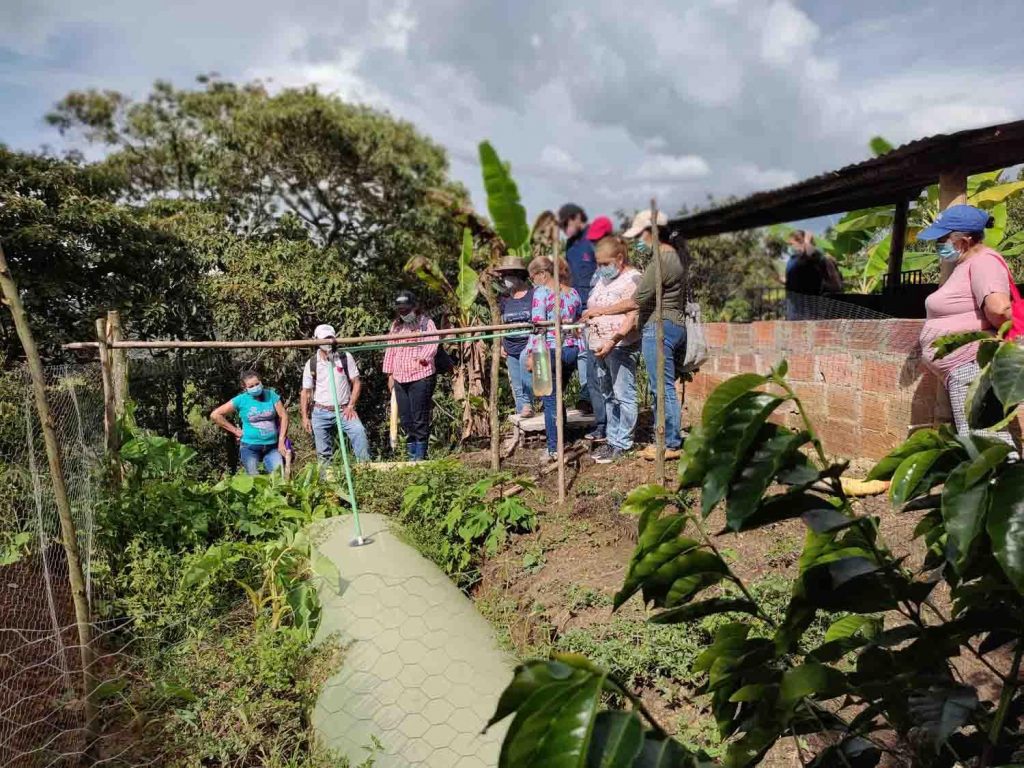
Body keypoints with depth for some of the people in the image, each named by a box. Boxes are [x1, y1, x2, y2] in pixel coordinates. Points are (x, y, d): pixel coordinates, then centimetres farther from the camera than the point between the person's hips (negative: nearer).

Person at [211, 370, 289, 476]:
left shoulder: (271, 395, 1)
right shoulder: (241, 400, -4)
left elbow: (283, 416, 3)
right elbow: (215, 415, -1)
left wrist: (281, 441, -2)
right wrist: (235, 430, -2)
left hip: (272, 446, 1)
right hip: (250, 447, -1)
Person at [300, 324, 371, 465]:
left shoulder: (345, 358, 0)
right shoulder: (311, 364, 2)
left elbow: (357, 382, 1)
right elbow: (306, 392, 5)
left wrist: (351, 406, -8)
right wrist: (305, 417, -1)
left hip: (344, 410, -1)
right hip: (320, 413, 1)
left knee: (359, 431, -26)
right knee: (323, 454, 4)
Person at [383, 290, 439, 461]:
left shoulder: (426, 323, 1)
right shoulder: (396, 326, 18)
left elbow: (432, 344, -15)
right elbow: (390, 350, 19)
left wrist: (421, 358, -34)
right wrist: (390, 374, 13)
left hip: (421, 377, -6)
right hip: (400, 379, 6)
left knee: (420, 419, -6)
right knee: (405, 419, 8)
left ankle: (420, 456, 2)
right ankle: (412, 456, 16)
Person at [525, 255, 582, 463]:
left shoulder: (542, 292, -7)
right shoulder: (573, 293, 14)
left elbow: (537, 325, -13)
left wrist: (532, 354, -12)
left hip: (550, 350, -7)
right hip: (572, 349, 7)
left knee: (550, 401, -1)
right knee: (557, 397, 17)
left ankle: (553, 449, 0)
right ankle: (559, 440, 22)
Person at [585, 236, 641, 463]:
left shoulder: (632, 279, -9)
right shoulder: (600, 279, 18)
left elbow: (632, 317, -18)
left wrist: (613, 341, -27)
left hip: (620, 346, -9)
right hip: (599, 347, 9)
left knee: (623, 396, -4)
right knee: (606, 395, 13)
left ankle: (622, 444, 2)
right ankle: (612, 439, 22)